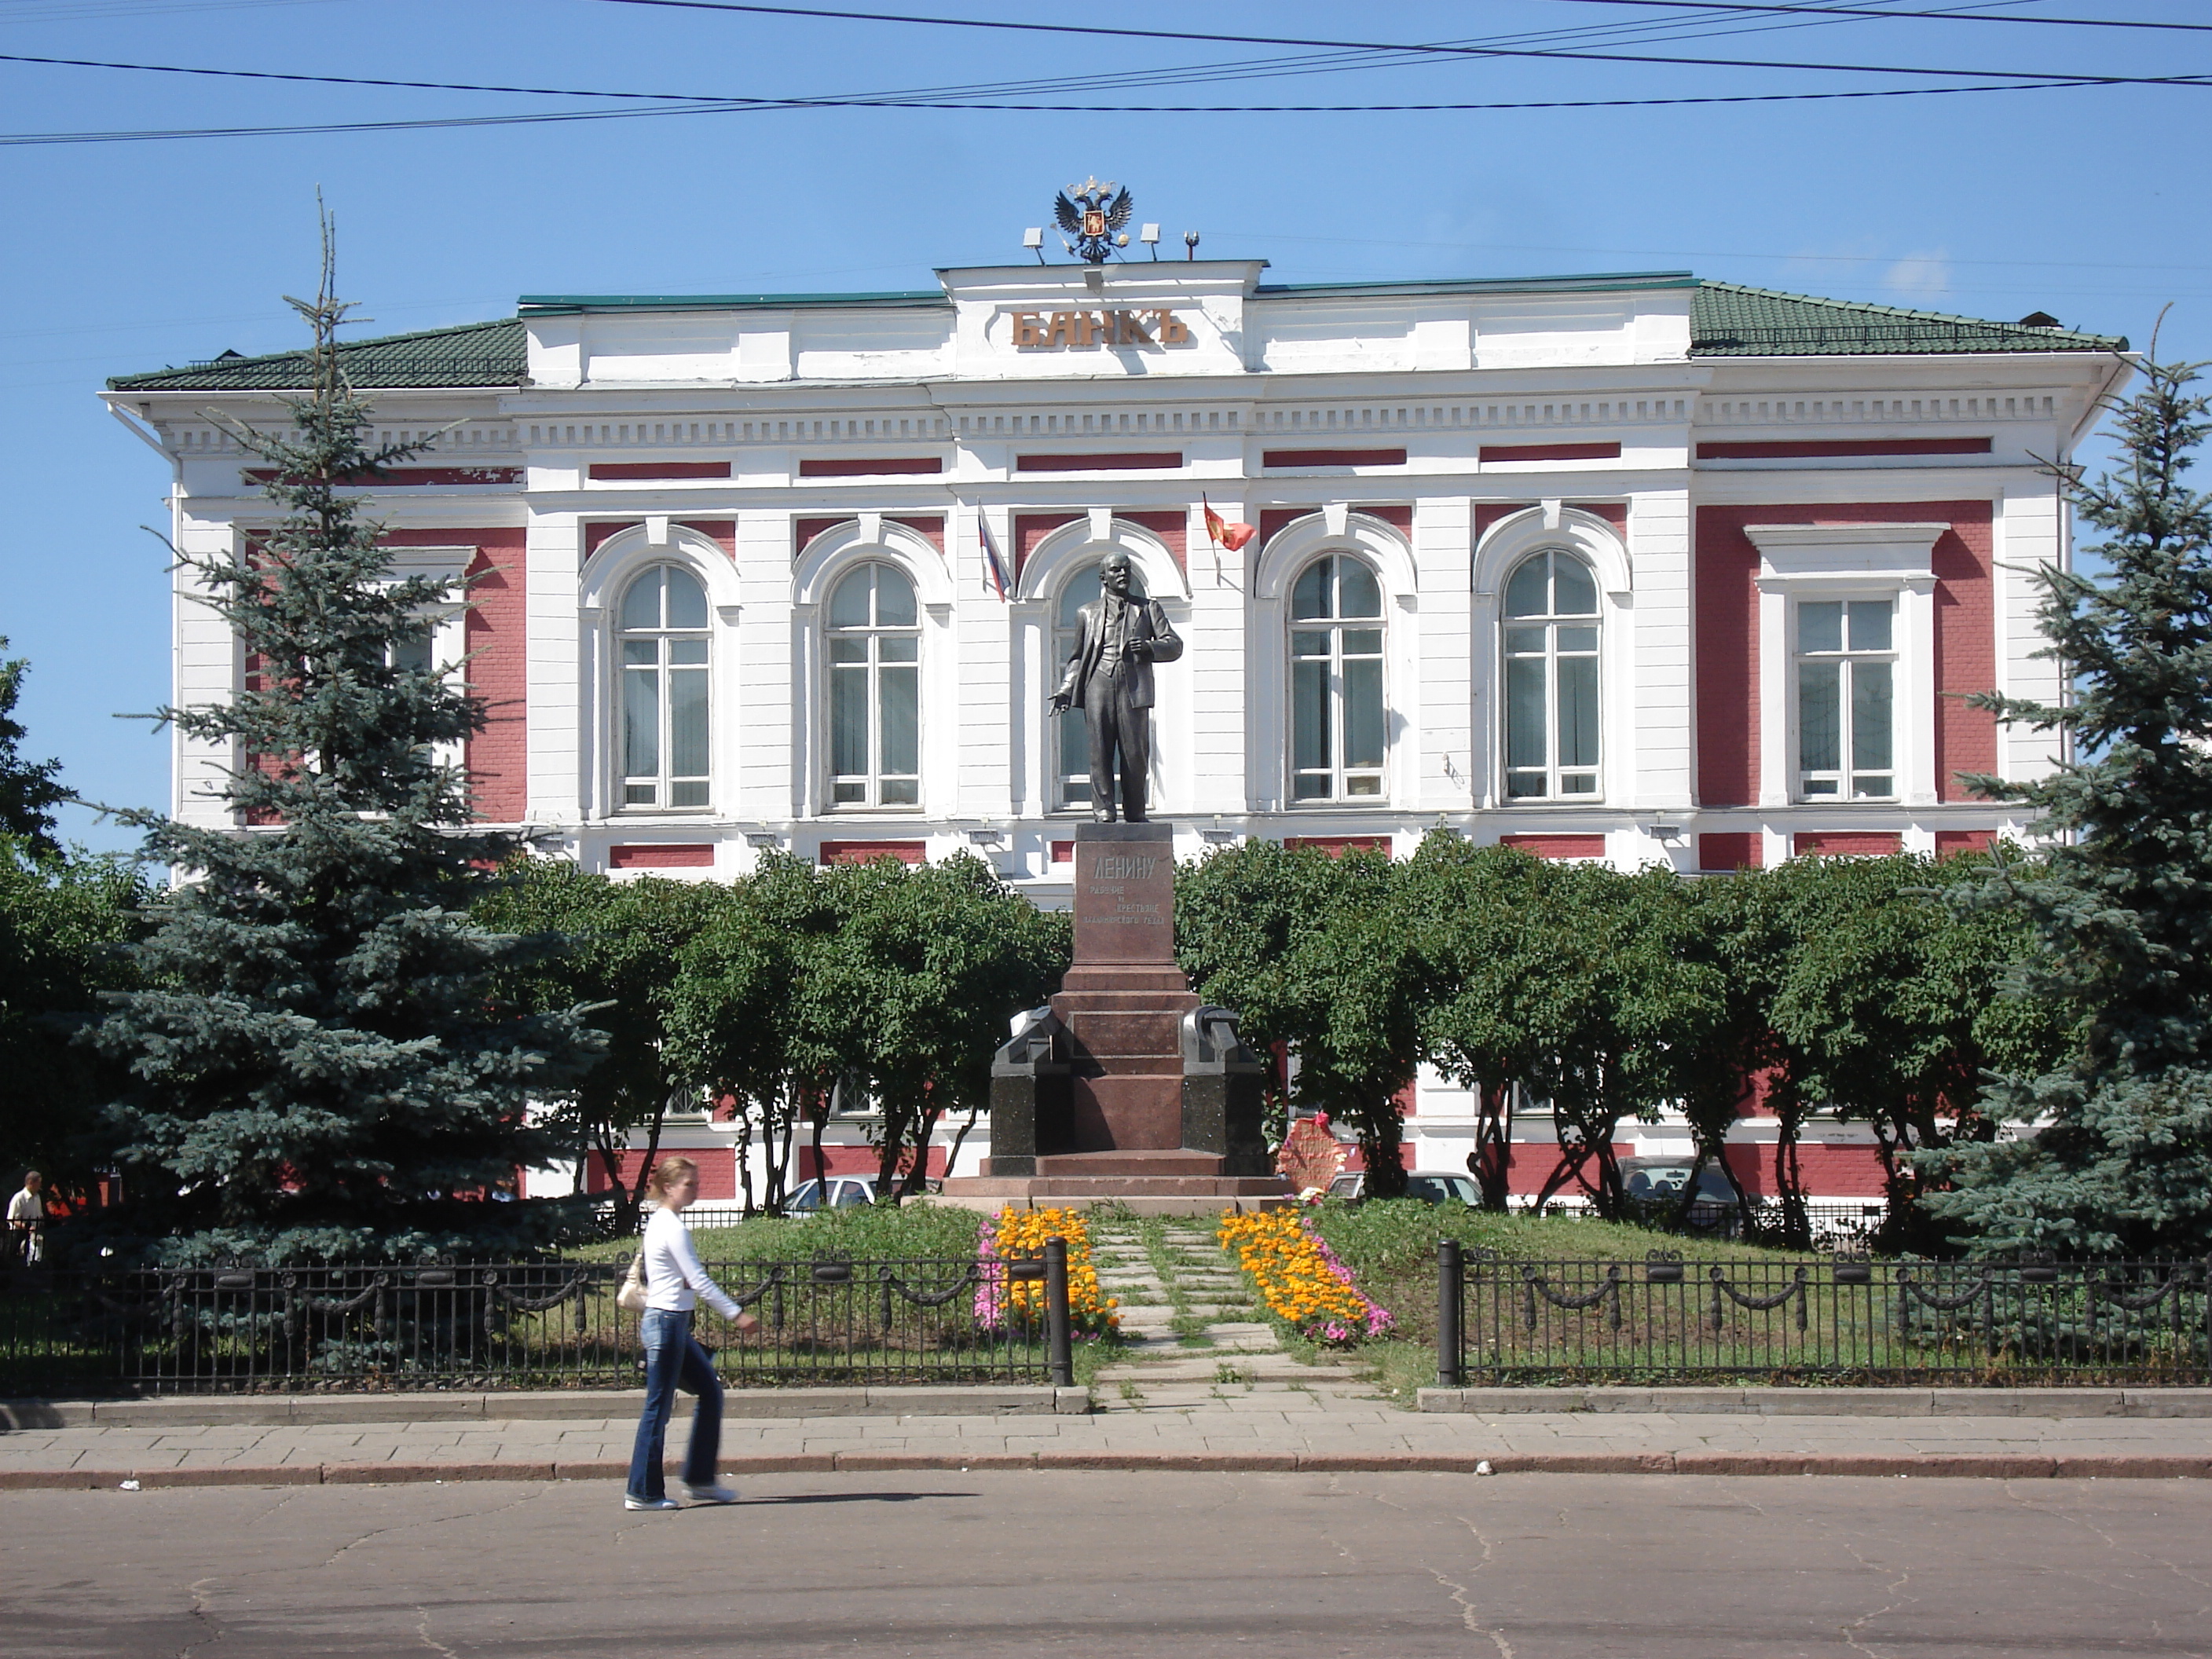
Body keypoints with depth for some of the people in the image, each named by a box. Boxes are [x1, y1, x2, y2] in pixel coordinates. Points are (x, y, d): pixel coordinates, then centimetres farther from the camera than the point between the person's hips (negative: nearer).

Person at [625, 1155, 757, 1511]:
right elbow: (698, 1280, -20)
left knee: (710, 1391, 12)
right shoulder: (673, 1228, -16)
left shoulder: (659, 1224, 13)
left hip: (674, 1324, 10)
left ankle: (700, 1479, 15)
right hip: (668, 1322, -10)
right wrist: (736, 1314, -20)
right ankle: (643, 1492, 3)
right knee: (659, 1407, -4)